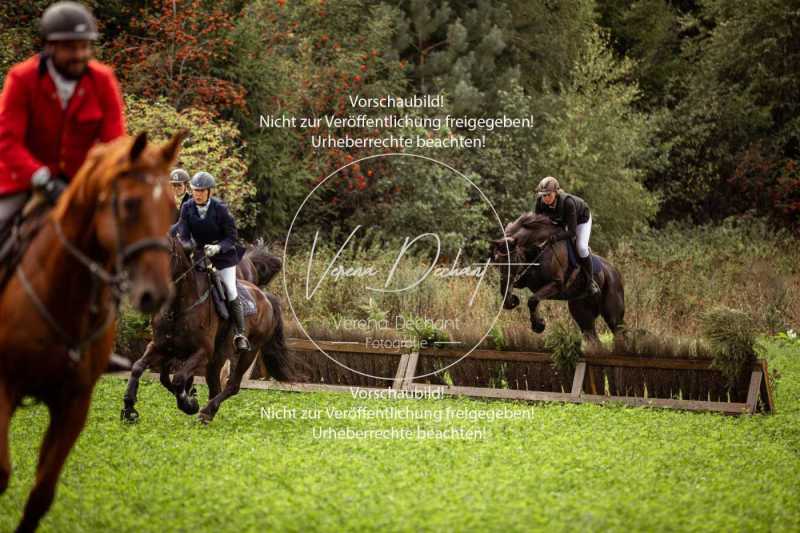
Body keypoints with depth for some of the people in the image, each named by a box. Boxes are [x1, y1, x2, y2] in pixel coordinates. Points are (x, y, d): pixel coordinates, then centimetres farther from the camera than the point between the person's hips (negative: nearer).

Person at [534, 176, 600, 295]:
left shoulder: (567, 202, -46)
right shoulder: (541, 202, -32)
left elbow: (572, 232, -44)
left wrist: (556, 237, -59)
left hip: (581, 219, -5)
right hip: (560, 220, 5)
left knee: (581, 247, -20)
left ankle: (590, 281, -2)